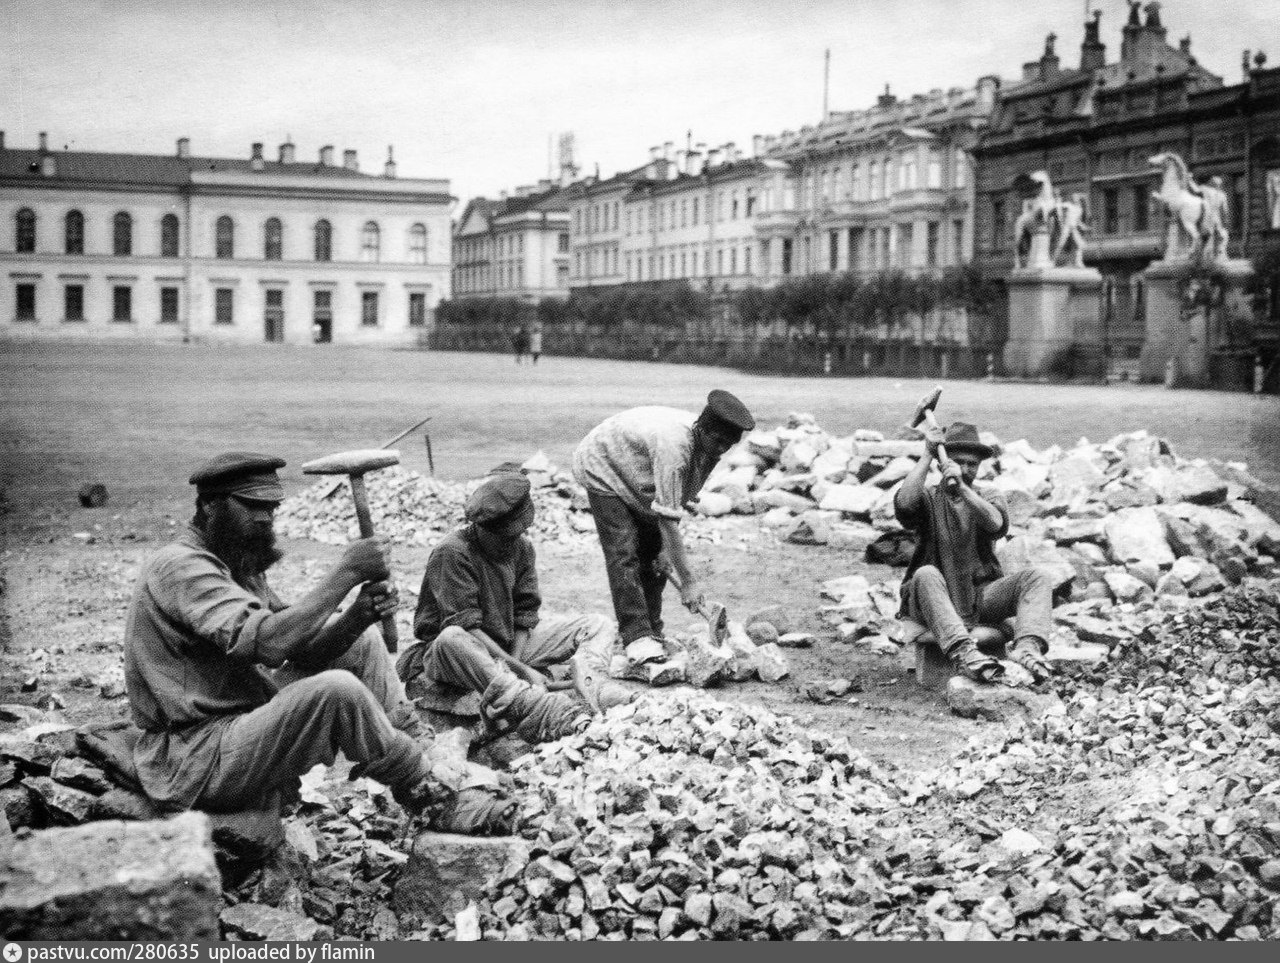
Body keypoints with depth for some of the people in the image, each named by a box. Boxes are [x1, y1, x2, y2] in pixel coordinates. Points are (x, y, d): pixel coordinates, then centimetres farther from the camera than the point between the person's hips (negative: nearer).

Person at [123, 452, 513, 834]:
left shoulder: (240, 566, 13)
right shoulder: (180, 567, -18)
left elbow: (302, 650, 4)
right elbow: (269, 641, -31)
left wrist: (357, 616, -15)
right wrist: (346, 573, -25)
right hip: (194, 762, -10)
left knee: (362, 645, 8)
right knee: (336, 690, -29)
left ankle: (426, 757, 2)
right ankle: (435, 795, -9)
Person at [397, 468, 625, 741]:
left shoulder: (522, 547, 0)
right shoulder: (452, 552, -19)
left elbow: (525, 616, -1)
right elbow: (466, 627, -26)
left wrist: (514, 665, -19)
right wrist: (521, 670, -31)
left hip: (510, 647, 6)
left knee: (600, 625, -2)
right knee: (451, 640, -44)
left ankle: (590, 679, -38)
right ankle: (537, 709, -59)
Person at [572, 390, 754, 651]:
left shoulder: (706, 446, -16)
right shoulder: (673, 445, -41)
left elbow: (678, 503, -5)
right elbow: (667, 517, -41)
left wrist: (666, 549, -12)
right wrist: (687, 581, -39)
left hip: (640, 481, 8)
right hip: (604, 470, -8)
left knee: (653, 551, 3)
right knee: (624, 553, -18)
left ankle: (652, 633, 10)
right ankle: (636, 635, -18)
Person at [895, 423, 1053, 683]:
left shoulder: (988, 498, 16)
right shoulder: (928, 498, 9)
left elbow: (997, 525, -10)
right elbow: (904, 505, -17)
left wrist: (962, 488, -25)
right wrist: (927, 456, -12)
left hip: (981, 596, 3)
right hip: (933, 600, -3)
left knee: (1037, 577, -18)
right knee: (926, 574, -36)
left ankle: (1027, 647, -43)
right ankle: (963, 652, -55)